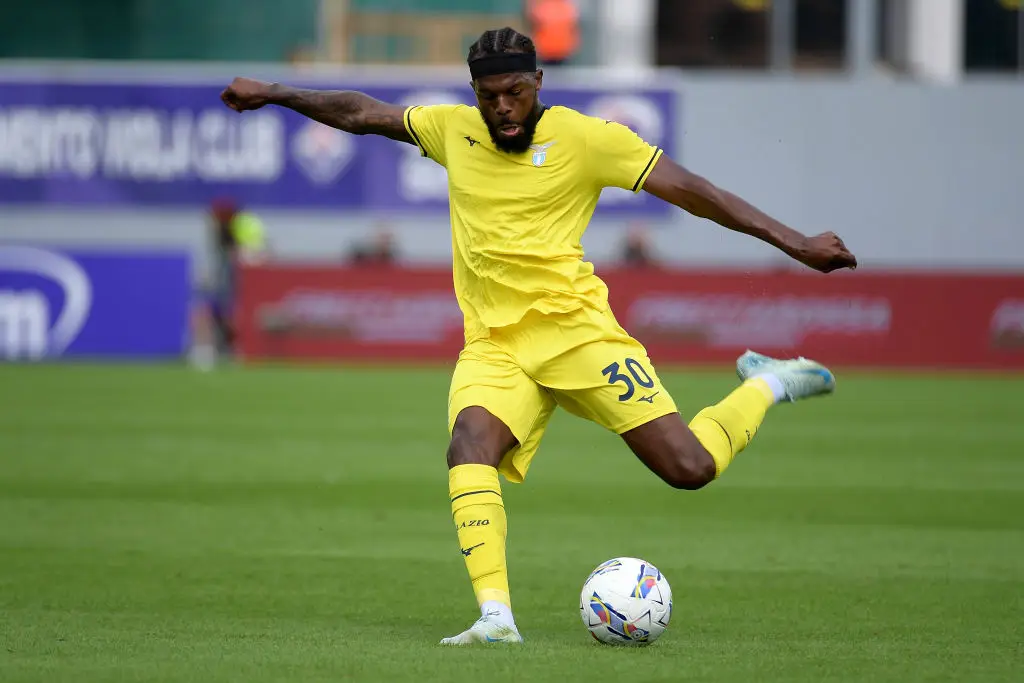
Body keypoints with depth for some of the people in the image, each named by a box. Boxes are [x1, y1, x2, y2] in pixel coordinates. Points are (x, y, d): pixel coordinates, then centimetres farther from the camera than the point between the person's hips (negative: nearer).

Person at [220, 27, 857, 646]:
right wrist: (275, 94, 23)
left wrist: (796, 243, -8)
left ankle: (767, 387, 20)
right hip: (493, 345, 3)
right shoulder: (454, 129, 8)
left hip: (574, 328, -3)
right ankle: (496, 617, -36)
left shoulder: (586, 138, -5)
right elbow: (362, 113, 23)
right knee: (470, 444, -30)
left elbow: (690, 189, -5)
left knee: (690, 467, -12)